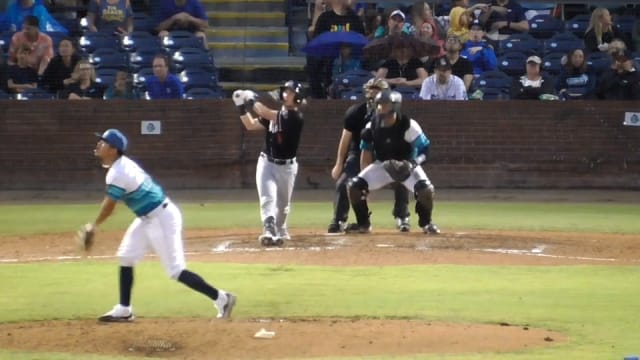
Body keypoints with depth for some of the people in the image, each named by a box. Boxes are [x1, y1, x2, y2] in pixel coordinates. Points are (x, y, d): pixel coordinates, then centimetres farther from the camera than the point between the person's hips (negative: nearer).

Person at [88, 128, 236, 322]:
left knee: (176, 270, -9)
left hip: (161, 219, -11)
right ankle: (124, 310, 17)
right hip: (148, 218, 11)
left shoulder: (117, 174, -21)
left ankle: (221, 298, -4)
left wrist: (93, 226, 4)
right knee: (126, 256, 12)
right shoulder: (123, 164, 7)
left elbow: (109, 207, -11)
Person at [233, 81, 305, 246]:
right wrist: (242, 107, -7)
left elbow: (269, 115, -25)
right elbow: (250, 125, 5)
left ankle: (280, 231, 37)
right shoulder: (274, 115, 5)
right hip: (267, 163, 3)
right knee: (268, 198, -18)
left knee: (282, 204, 12)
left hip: (286, 166, -3)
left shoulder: (295, 117, -15)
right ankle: (269, 231, -32)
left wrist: (252, 101, -18)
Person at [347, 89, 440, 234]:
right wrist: (364, 176, -9)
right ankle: (363, 224, 4)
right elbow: (366, 152, 1)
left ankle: (426, 223, 1)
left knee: (425, 189, -28)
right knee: (354, 186, -15)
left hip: (406, 164, -3)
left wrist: (413, 163, -34)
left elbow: (424, 149, -19)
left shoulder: (409, 125, -23)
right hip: (382, 165, 3)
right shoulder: (372, 126, -10)